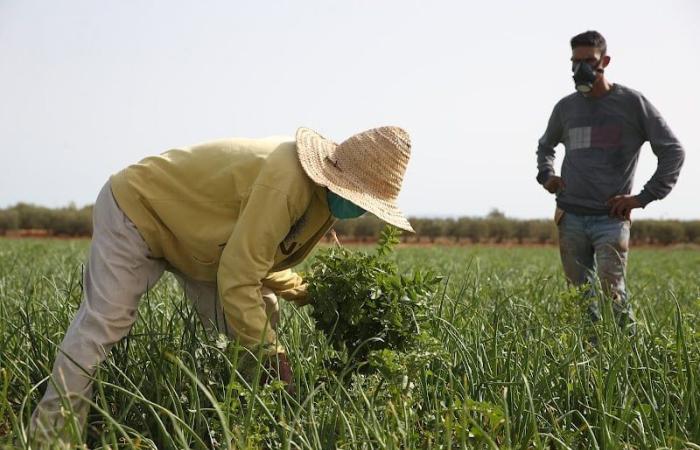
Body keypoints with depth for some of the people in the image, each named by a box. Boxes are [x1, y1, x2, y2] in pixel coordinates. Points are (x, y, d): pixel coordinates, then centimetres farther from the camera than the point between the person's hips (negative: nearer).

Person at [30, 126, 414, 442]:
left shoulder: (324, 196, -6)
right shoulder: (288, 181, -37)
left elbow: (257, 258, 2)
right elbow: (237, 278, -35)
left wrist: (307, 294, -11)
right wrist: (272, 355, -27)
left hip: (193, 230, 9)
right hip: (136, 207, -9)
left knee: (260, 318, 3)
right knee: (103, 323, -18)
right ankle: (50, 435, -10)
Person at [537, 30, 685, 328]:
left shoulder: (632, 102, 0)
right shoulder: (565, 107, 11)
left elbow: (673, 151, 2)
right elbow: (545, 145, 32)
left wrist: (644, 197, -5)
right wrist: (545, 174, 12)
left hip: (612, 218, -4)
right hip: (570, 217, 4)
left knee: (612, 292, -13)